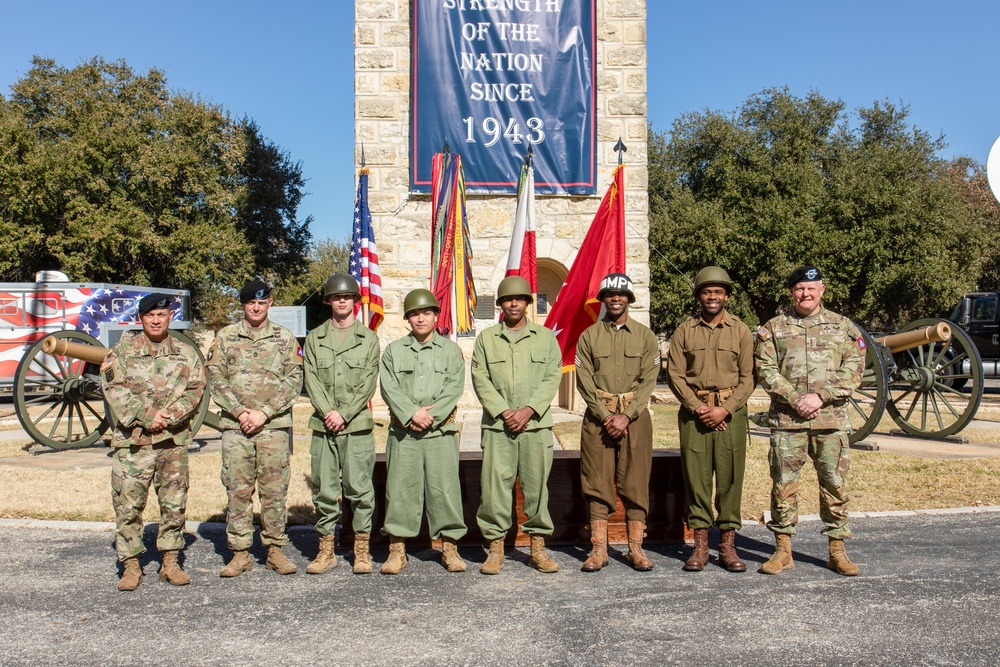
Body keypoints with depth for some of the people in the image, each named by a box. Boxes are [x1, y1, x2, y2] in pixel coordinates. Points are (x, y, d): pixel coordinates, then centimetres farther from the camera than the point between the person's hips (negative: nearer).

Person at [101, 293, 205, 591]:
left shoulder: (186, 353, 9)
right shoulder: (122, 351, 5)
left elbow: (195, 389, 0)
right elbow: (115, 390, -5)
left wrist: (168, 416, -15)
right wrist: (147, 416, -15)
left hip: (174, 440, 2)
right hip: (132, 440, -1)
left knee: (174, 503, 7)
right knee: (128, 503, 0)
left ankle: (170, 561, 18)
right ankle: (131, 564, 12)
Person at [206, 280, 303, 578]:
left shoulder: (285, 338, 7)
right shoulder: (225, 337, 9)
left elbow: (294, 380, 0)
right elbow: (215, 379, 3)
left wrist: (264, 413, -10)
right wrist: (239, 412, -10)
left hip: (275, 426, -1)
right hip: (235, 426, 1)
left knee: (274, 490, 3)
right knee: (237, 491, 4)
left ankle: (275, 550, 15)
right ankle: (240, 553, 14)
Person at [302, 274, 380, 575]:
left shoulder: (368, 338, 7)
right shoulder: (315, 338, 12)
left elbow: (368, 383, -1)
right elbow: (312, 380, 4)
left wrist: (344, 415, -11)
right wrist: (328, 411, -10)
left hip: (358, 426, -2)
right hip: (323, 426, 2)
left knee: (359, 488, 0)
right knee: (324, 490, 5)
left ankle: (362, 550, 10)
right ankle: (326, 550, 16)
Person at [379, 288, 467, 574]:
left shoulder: (451, 350, 10)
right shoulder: (393, 350, 12)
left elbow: (454, 388, -1)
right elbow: (388, 387, 0)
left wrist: (431, 415, -12)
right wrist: (411, 413, -13)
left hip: (441, 430, 0)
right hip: (403, 431, 1)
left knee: (445, 488, -1)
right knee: (400, 489, 1)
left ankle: (450, 547, 11)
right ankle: (397, 549, 11)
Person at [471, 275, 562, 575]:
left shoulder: (545, 337, 11)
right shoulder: (486, 338, 10)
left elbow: (552, 378, 2)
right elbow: (480, 379, 3)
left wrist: (528, 410, -10)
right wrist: (503, 411, -9)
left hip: (536, 424, 0)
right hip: (497, 425, 0)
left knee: (536, 485, 3)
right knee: (495, 486, -2)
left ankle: (538, 549, 15)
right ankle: (495, 549, 9)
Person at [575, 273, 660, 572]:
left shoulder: (645, 336, 7)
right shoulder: (588, 336, 7)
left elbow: (649, 380, -1)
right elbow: (585, 380, 1)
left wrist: (626, 416, -12)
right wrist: (605, 415, -10)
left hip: (635, 415, 0)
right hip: (598, 415, 0)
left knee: (636, 482, 2)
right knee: (597, 482, 1)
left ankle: (636, 548, 10)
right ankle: (599, 549, 8)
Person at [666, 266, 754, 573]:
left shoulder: (740, 331, 7)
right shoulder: (684, 330, 7)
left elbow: (747, 377, 3)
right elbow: (674, 374, 2)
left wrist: (725, 409, -10)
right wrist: (698, 408, -9)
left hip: (731, 412, 0)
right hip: (694, 412, 0)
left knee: (730, 477, 1)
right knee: (696, 477, 1)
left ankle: (728, 544, 10)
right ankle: (700, 544, 9)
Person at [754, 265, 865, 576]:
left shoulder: (843, 327, 10)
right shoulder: (773, 328, 8)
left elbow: (853, 370, 2)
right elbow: (766, 370, 0)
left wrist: (820, 396, -12)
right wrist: (795, 400, -12)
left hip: (832, 419, 1)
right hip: (786, 420, 0)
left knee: (835, 485, 5)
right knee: (784, 484, 2)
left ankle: (837, 550, 18)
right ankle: (783, 550, 13)